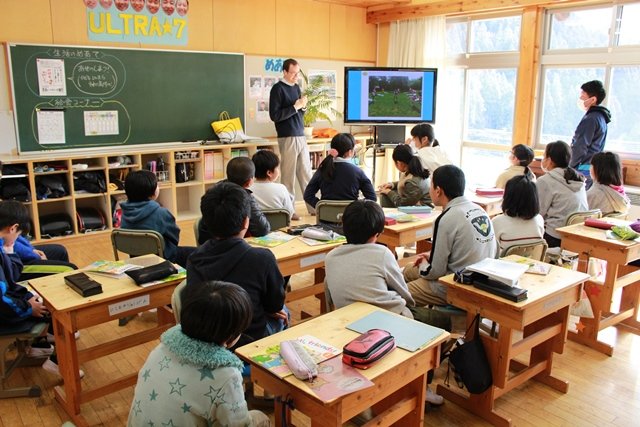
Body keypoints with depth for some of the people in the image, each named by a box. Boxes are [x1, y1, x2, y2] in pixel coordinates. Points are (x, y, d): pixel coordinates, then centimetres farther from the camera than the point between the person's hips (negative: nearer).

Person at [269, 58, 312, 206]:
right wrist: (295, 106, -16)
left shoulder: (296, 87, 14)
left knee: (306, 172, 9)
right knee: (289, 174, -2)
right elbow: (274, 115, -14)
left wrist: (303, 106, 0)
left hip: (301, 136, 7)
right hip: (288, 138, -7)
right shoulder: (277, 88, -7)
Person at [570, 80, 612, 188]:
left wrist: (570, 167, -10)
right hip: (595, 166, 9)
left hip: (584, 168, -9)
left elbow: (580, 147, -18)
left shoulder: (590, 119, -15)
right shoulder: (601, 117, 14)